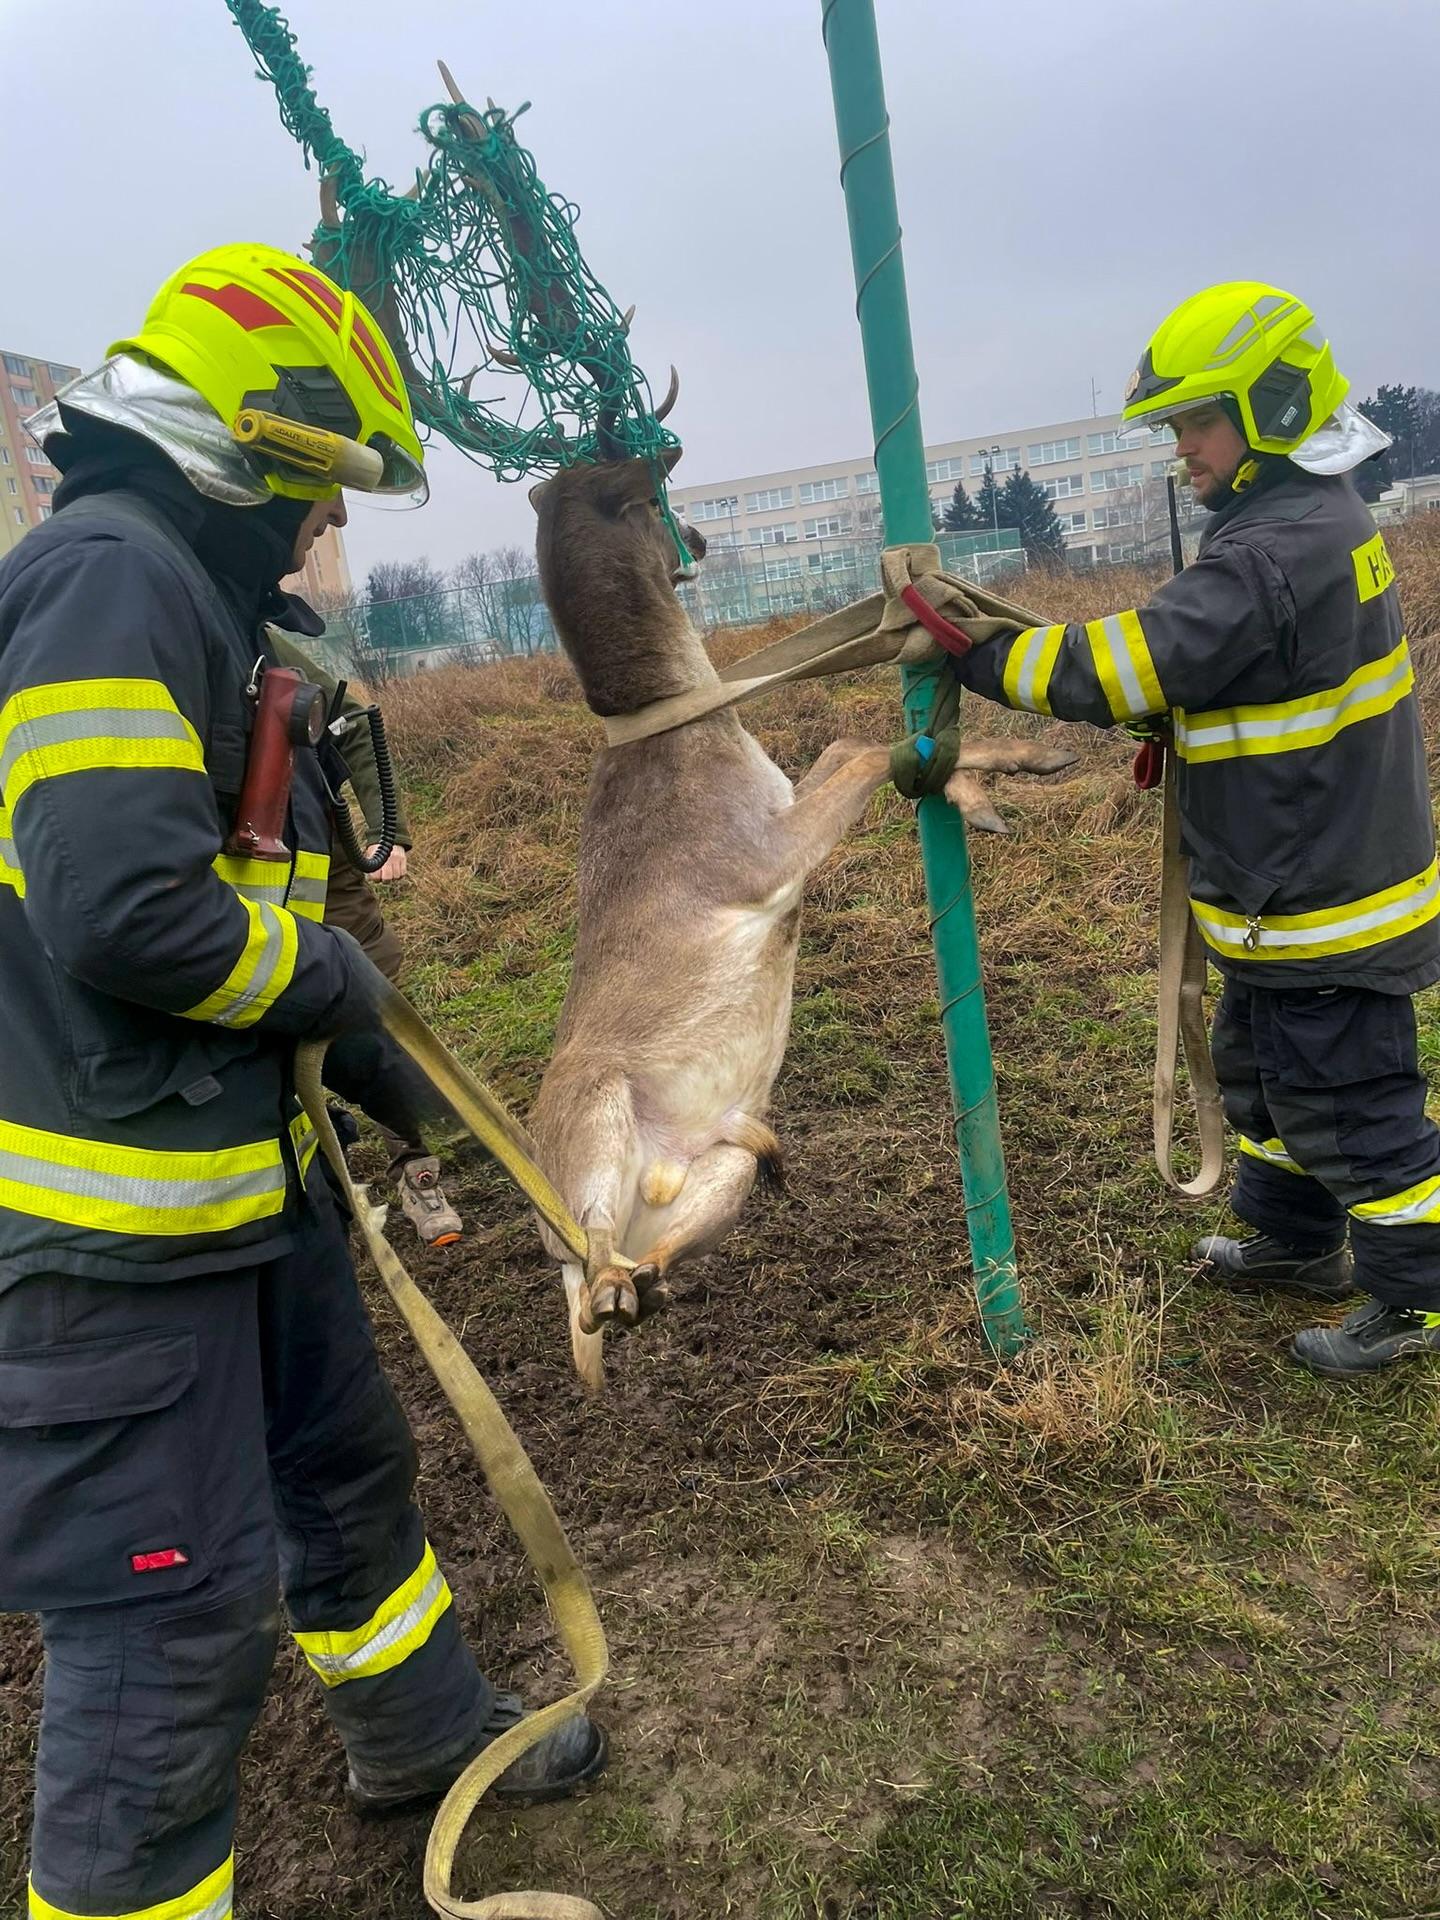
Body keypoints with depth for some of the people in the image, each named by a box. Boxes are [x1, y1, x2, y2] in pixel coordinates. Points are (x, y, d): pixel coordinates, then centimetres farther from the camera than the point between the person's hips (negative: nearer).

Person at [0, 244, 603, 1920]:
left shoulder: (193, 594, 15)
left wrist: (386, 1093, 20)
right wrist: (332, 974, -11)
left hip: (241, 1164, 11)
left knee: (346, 1464, 24)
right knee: (177, 1608, 2)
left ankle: (424, 1731, 47)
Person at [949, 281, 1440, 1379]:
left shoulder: (1275, 555, -26)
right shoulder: (1321, 520, 9)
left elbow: (1117, 668, -31)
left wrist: (968, 649, -25)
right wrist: (1179, 722, 1)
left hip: (1320, 899, -11)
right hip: (1306, 870, 11)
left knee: (1348, 1101, 4)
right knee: (1265, 1070, 24)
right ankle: (1296, 1240, 41)